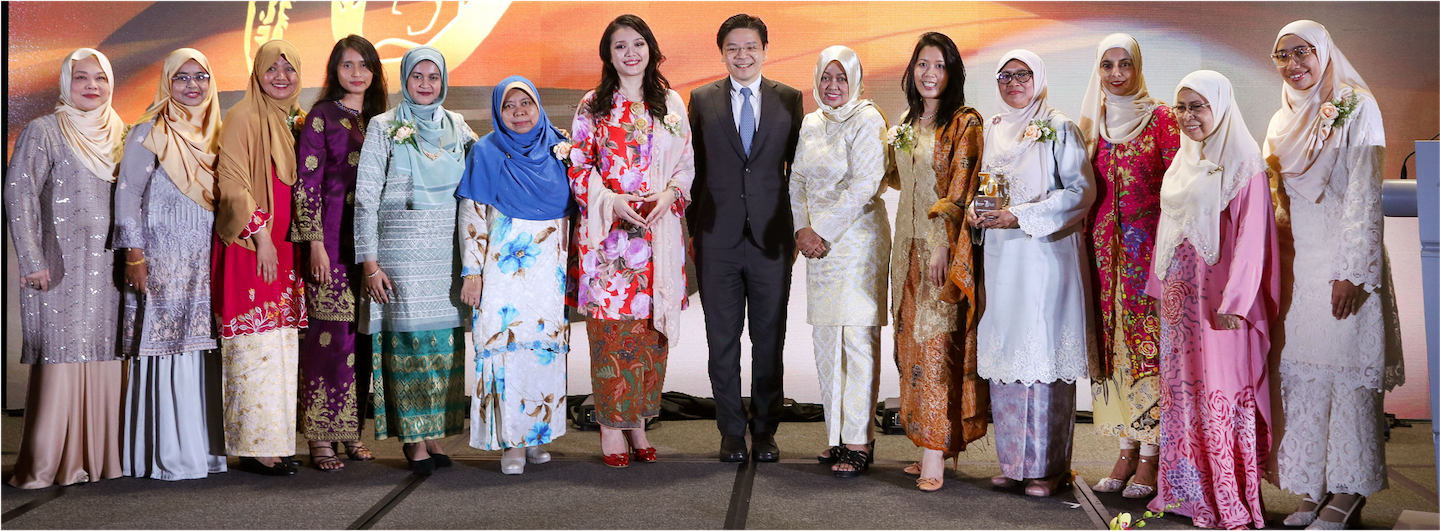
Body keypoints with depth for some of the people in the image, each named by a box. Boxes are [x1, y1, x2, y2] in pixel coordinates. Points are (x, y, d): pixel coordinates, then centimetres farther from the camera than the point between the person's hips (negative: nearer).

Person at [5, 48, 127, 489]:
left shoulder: (117, 133, 15)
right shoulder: (43, 131, -1)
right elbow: (18, 195, -7)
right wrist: (32, 261, -15)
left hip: (106, 268, 5)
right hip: (60, 268, -5)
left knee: (102, 355, 4)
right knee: (59, 356, -7)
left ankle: (99, 455, 11)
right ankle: (45, 464, -2)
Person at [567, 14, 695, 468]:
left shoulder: (670, 103, 12)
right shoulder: (592, 106, 6)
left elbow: (686, 162, 10)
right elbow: (578, 167, 4)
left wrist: (668, 195, -9)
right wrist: (611, 200, -12)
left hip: (660, 227, 2)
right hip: (607, 231, -2)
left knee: (651, 326, 2)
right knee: (610, 327, -4)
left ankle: (639, 421, 12)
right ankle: (611, 426, 4)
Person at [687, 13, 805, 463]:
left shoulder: (789, 99, 6)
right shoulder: (702, 100, 6)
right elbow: (695, 167, 7)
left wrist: (796, 229, 3)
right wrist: (694, 227, 2)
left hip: (771, 237, 0)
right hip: (718, 239, 0)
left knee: (769, 338, 7)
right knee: (722, 339, 6)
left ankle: (765, 430, 19)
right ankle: (732, 431, 18)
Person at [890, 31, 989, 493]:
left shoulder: (965, 123, -6)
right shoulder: (906, 125, 15)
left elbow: (961, 190, -12)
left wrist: (942, 246, -18)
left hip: (945, 248, -7)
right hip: (909, 246, 7)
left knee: (938, 345, -9)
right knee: (911, 345, 7)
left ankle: (935, 455, -8)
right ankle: (929, 445, 15)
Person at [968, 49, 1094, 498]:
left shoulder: (1059, 130, -2)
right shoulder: (992, 132, 16)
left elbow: (1081, 191, -9)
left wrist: (1022, 216, -16)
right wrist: (977, 211, 2)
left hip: (1045, 254, -5)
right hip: (1001, 256, 6)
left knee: (1043, 355, -5)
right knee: (1004, 356, 5)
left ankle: (1047, 466, 2)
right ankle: (1012, 461, 12)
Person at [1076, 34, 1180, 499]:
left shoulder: (1159, 117, 0)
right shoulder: (1091, 121, 12)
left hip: (1148, 245, -4)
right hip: (1103, 247, 4)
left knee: (1147, 342, -4)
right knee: (1112, 343, 4)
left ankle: (1150, 456, 2)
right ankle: (1127, 450, 12)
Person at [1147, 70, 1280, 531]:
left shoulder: (1243, 162, -8)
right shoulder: (1183, 162, 14)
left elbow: (1251, 235, -13)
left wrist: (1234, 300, -19)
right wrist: (1161, 285, 15)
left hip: (1219, 297, -7)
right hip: (1181, 294, 7)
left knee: (1222, 392, -5)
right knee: (1183, 386, 9)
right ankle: (1191, 490, 17)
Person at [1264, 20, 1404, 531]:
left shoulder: (1356, 109, -3)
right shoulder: (1284, 121, 15)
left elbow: (1364, 195, -9)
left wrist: (1353, 272, -16)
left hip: (1341, 262, -6)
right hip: (1295, 265, 6)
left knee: (1346, 368, -4)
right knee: (1301, 373, 4)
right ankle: (1314, 488, 11)